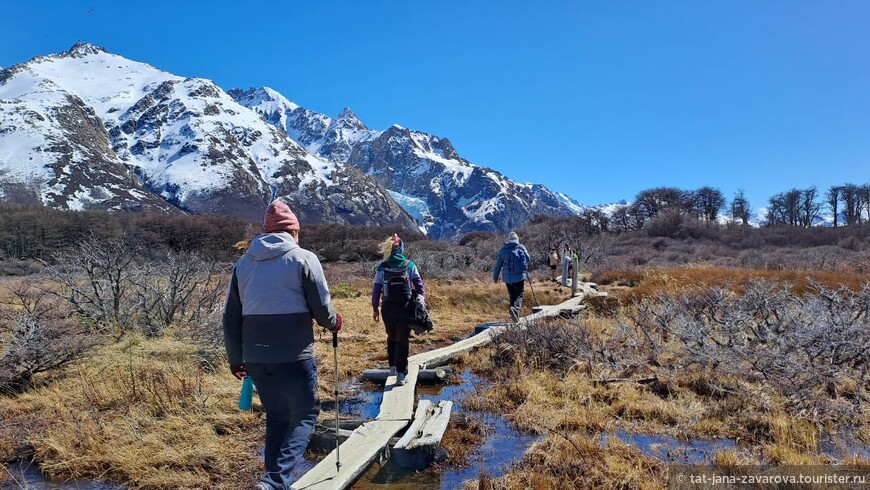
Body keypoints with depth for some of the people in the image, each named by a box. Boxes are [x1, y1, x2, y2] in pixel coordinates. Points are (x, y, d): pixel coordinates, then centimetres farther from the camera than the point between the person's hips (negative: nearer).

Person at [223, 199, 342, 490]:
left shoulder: (243, 263, 10)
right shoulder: (303, 259, -5)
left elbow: (231, 319, 12)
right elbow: (322, 308, -6)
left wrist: (235, 359, 21)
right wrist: (334, 323, 16)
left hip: (256, 359, 5)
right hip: (294, 357, -5)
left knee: (276, 418, 19)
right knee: (304, 414, 8)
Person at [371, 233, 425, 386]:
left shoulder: (382, 267, -1)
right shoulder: (410, 265, -3)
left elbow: (376, 290, 1)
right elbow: (419, 286, -4)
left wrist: (375, 309, 9)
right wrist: (423, 302, 4)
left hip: (388, 309, 2)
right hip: (405, 308, -1)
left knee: (391, 338, 22)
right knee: (403, 340, 4)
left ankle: (393, 367, 30)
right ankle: (401, 374, -1)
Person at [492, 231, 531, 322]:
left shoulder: (503, 249, 4)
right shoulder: (521, 247, -2)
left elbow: (498, 264, 7)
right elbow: (527, 259, 7)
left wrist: (495, 276, 17)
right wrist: (524, 267, 29)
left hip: (507, 277, 3)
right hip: (519, 276, -3)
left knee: (512, 296, 15)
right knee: (519, 295, 1)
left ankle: (516, 316, 15)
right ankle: (515, 308, -28)